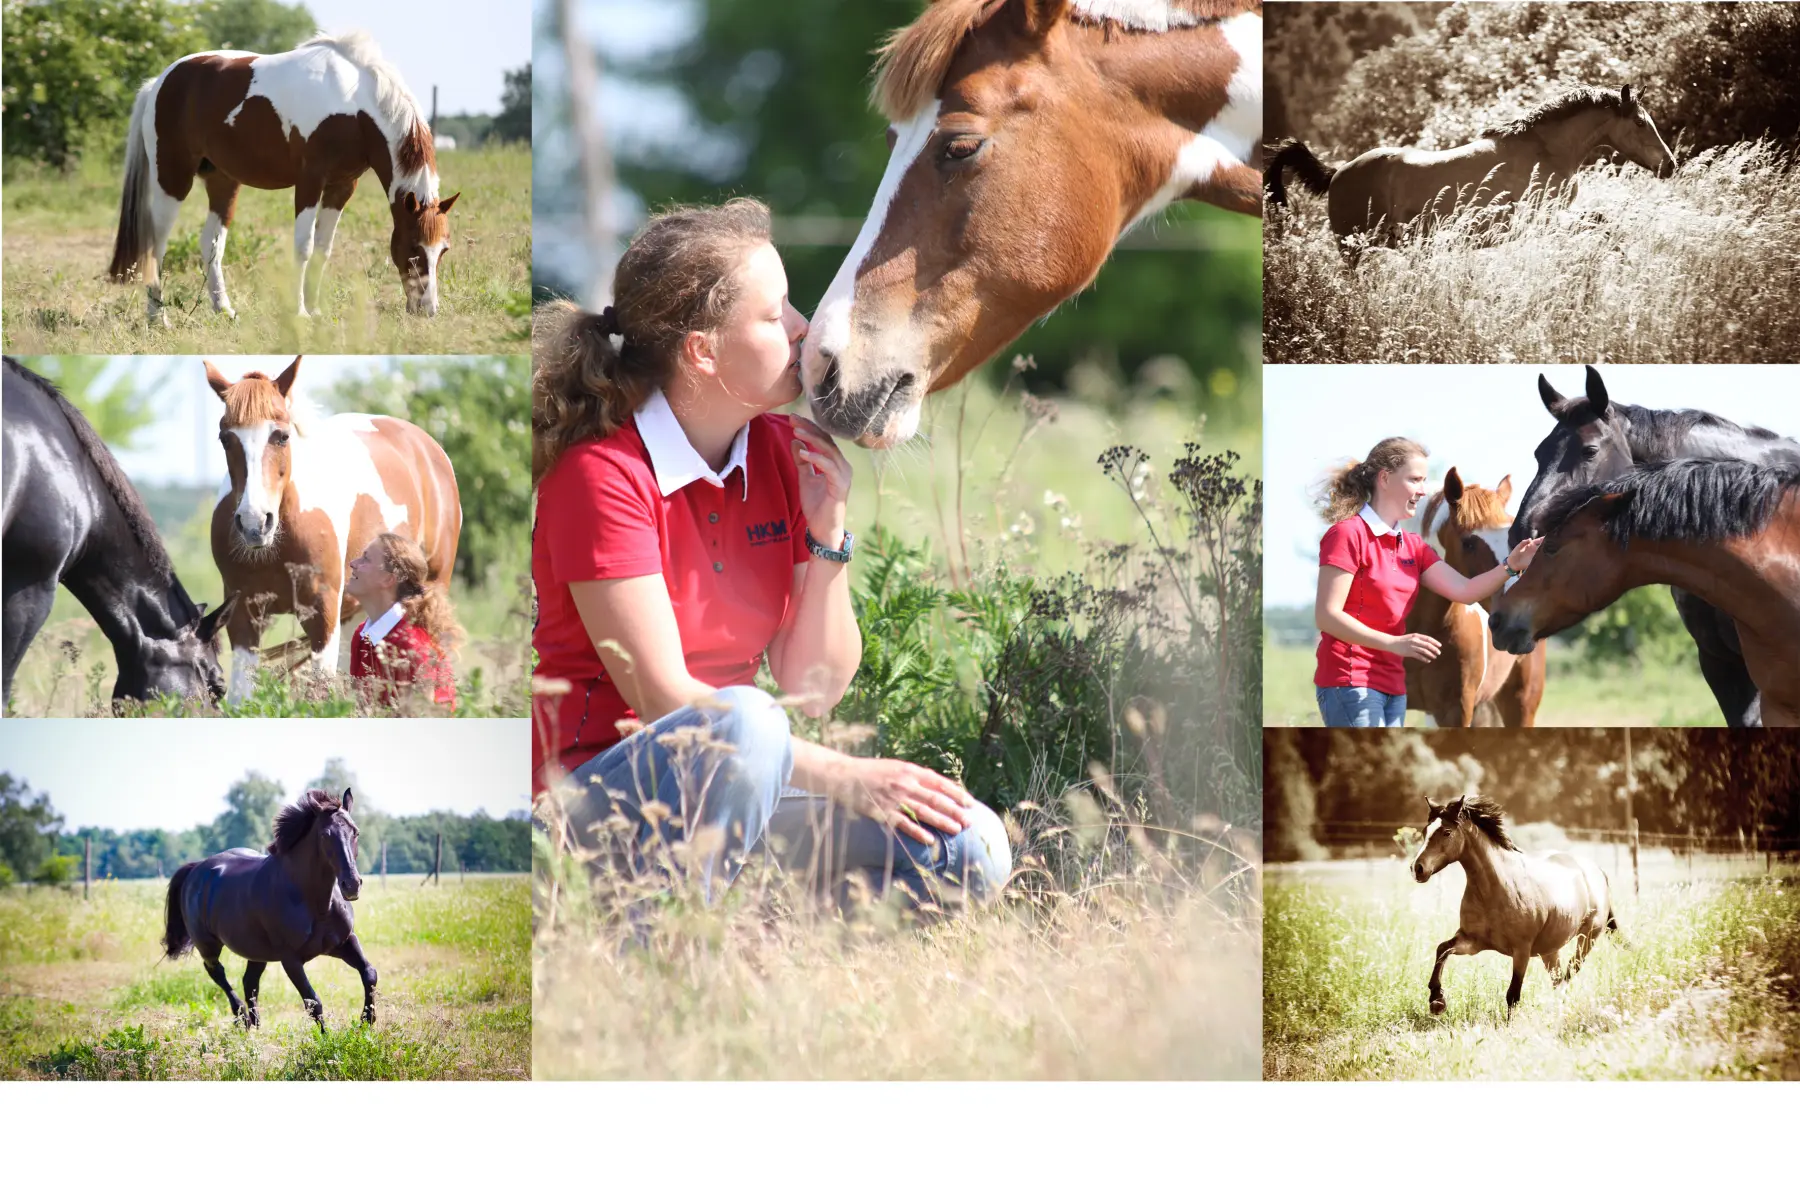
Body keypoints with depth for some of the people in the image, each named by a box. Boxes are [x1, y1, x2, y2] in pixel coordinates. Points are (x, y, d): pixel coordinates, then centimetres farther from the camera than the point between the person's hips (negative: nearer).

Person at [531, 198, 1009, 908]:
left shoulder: (782, 453, 7)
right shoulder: (602, 474, -14)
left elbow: (813, 689, 5)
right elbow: (663, 698, -19)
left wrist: (828, 532, -8)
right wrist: (846, 778, -23)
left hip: (733, 789, 7)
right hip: (595, 791, -7)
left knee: (969, 851, -14)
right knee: (744, 724, -39)